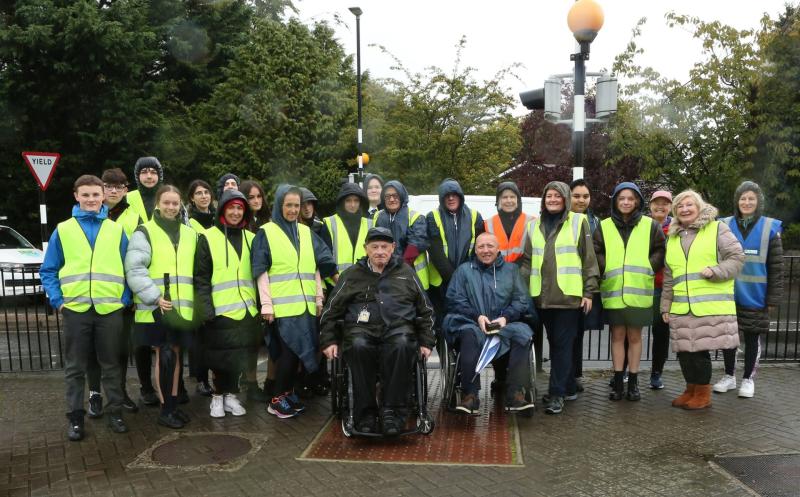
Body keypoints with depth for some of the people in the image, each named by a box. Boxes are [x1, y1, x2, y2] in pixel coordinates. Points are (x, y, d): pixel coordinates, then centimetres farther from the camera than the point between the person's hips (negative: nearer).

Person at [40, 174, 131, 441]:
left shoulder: (117, 230, 6)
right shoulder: (63, 230, 4)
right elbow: (48, 271, 7)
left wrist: (125, 299, -2)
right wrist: (57, 300, -4)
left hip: (110, 309, 0)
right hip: (75, 309, 0)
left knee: (111, 365, 10)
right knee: (75, 367, 8)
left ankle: (115, 412, 21)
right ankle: (75, 418, 19)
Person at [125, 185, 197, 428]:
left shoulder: (190, 234, 15)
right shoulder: (144, 232, -1)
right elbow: (134, 270, -11)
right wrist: (155, 298, -20)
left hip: (182, 307, 5)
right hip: (155, 308, -5)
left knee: (175, 354, 11)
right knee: (164, 356, -4)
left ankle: (173, 404, 22)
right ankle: (165, 409, 7)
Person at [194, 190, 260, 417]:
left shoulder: (251, 239, 11)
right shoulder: (208, 238, -1)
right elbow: (201, 279, -4)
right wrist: (207, 310, -12)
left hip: (246, 311, 4)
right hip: (220, 311, -4)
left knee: (238, 356, 10)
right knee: (222, 357, 3)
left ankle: (230, 394, 25)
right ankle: (218, 396, 22)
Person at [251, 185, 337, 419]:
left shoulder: (307, 232, 16)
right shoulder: (266, 233, 2)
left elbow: (317, 267, 16)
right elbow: (261, 271, -3)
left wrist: (319, 298, 10)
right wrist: (266, 304, -9)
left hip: (305, 304, 5)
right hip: (283, 305, -5)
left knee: (295, 351, 7)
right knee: (290, 350, -10)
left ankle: (288, 392, 21)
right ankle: (277, 399, 2)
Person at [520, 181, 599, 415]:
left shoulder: (578, 222, 1)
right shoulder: (534, 226, 13)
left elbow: (589, 259, -1)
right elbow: (527, 260, 14)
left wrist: (589, 292, -5)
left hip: (569, 295, -4)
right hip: (542, 296, 5)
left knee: (562, 343, -3)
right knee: (554, 342, 11)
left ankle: (557, 393, 3)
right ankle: (568, 387, 25)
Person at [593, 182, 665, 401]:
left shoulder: (650, 225, 5)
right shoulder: (604, 226, 6)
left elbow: (660, 251, 8)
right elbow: (596, 253, 6)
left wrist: (649, 269, -4)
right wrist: (605, 270, -6)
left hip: (639, 291, 0)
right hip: (613, 291, 0)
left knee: (634, 336, 8)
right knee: (617, 335, 6)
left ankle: (633, 382, 18)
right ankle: (618, 381, 14)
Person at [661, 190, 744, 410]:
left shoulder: (717, 229, 3)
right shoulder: (672, 238, 18)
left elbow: (737, 257, -1)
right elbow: (668, 277, 20)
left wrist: (715, 271, -17)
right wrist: (666, 306, 18)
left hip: (711, 306, -5)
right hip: (681, 308, 5)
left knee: (700, 350, -4)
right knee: (684, 350, 6)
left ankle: (703, 394, 12)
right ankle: (691, 390, 24)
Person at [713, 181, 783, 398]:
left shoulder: (770, 228, -2)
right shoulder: (724, 226, 2)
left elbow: (776, 266, -2)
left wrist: (773, 298, -5)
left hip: (755, 297, -2)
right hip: (728, 294, 2)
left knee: (752, 337, 8)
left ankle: (748, 378, 23)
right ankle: (729, 376, 26)